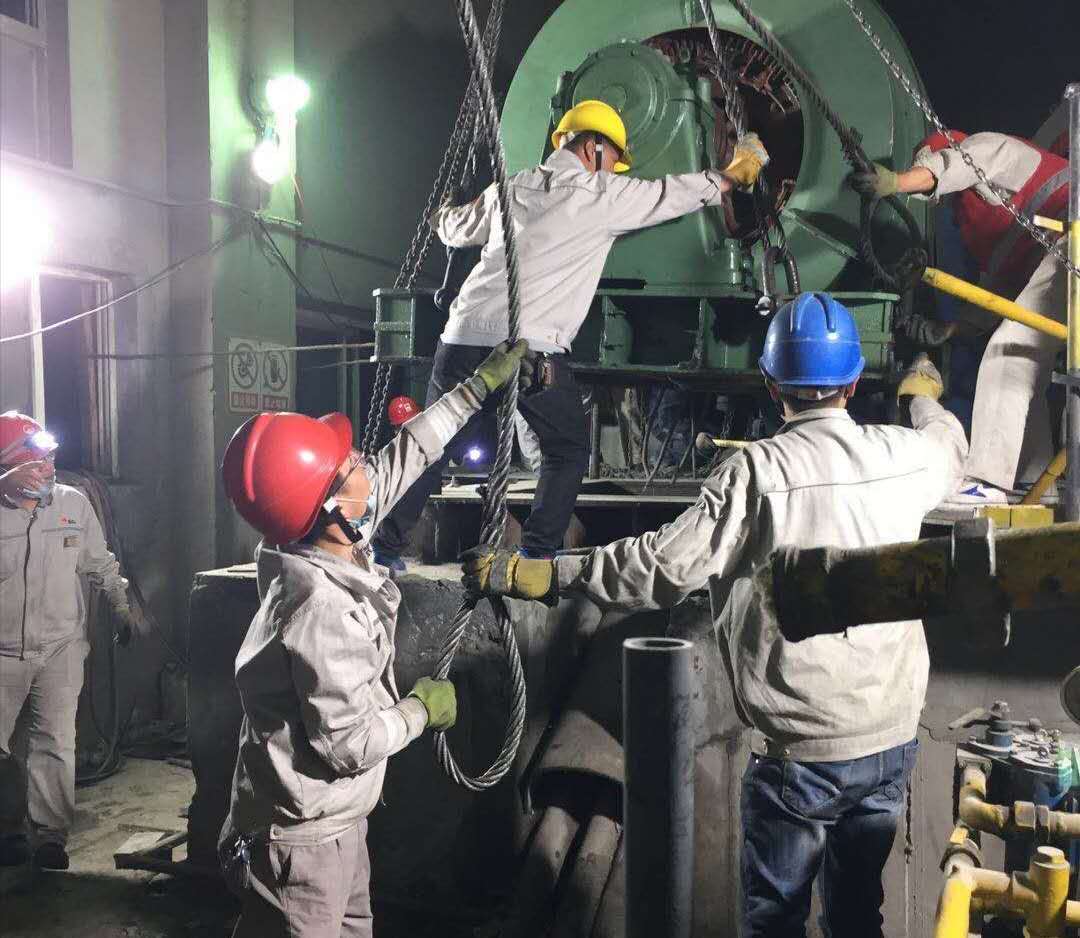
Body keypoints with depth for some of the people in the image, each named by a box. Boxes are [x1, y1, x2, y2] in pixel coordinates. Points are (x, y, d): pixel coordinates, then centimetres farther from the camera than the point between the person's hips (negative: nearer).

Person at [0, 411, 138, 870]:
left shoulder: (74, 503, -1)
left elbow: (99, 564, 11)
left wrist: (121, 607, 8)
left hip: (59, 647, 0)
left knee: (55, 742, -6)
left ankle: (50, 833, 6)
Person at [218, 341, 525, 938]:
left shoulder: (327, 544, -7)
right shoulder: (323, 612, -33)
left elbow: (401, 459, 4)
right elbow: (352, 745, -28)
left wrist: (480, 385, 11)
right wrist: (422, 709, -9)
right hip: (302, 842, -9)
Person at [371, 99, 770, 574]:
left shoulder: (511, 189, 19)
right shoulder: (601, 195, 5)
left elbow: (455, 229, 34)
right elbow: (675, 193, 16)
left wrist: (446, 212, 58)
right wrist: (733, 174, 34)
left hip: (464, 338, 5)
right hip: (532, 351, -5)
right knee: (568, 450, 14)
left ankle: (386, 544, 16)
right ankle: (538, 552, 10)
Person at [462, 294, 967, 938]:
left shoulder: (757, 471, -17)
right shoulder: (905, 456, -1)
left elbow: (666, 568, -22)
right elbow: (951, 448, 24)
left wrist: (536, 576, -16)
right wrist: (925, 394, 46)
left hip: (800, 749, -5)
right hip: (893, 738, 5)